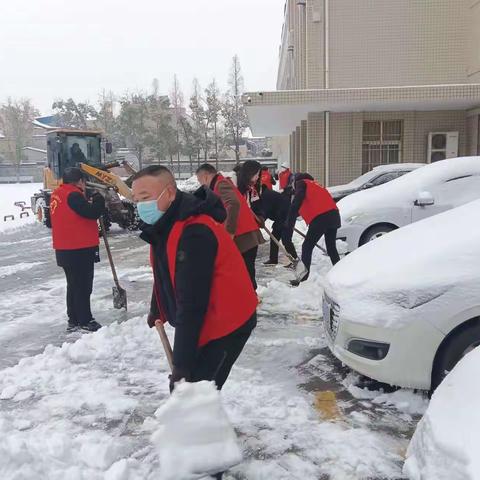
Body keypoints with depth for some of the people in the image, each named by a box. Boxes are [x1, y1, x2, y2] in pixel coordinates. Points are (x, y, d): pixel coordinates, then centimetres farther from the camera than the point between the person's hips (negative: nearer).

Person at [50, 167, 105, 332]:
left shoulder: (57, 194, 12)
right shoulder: (73, 195, -17)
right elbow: (92, 213, -21)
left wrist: (89, 203, 5)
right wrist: (98, 199, -5)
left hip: (65, 249, 9)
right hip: (80, 249, -9)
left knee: (74, 284, 17)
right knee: (83, 286, 0)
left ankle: (73, 320, 25)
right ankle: (85, 322, 7)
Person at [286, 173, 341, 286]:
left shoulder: (301, 184, 12)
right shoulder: (314, 185, 34)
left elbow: (295, 205, -5)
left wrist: (290, 225, -10)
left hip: (320, 217, -7)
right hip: (334, 214, 7)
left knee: (307, 247, -1)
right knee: (331, 247, 21)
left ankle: (302, 279, -4)